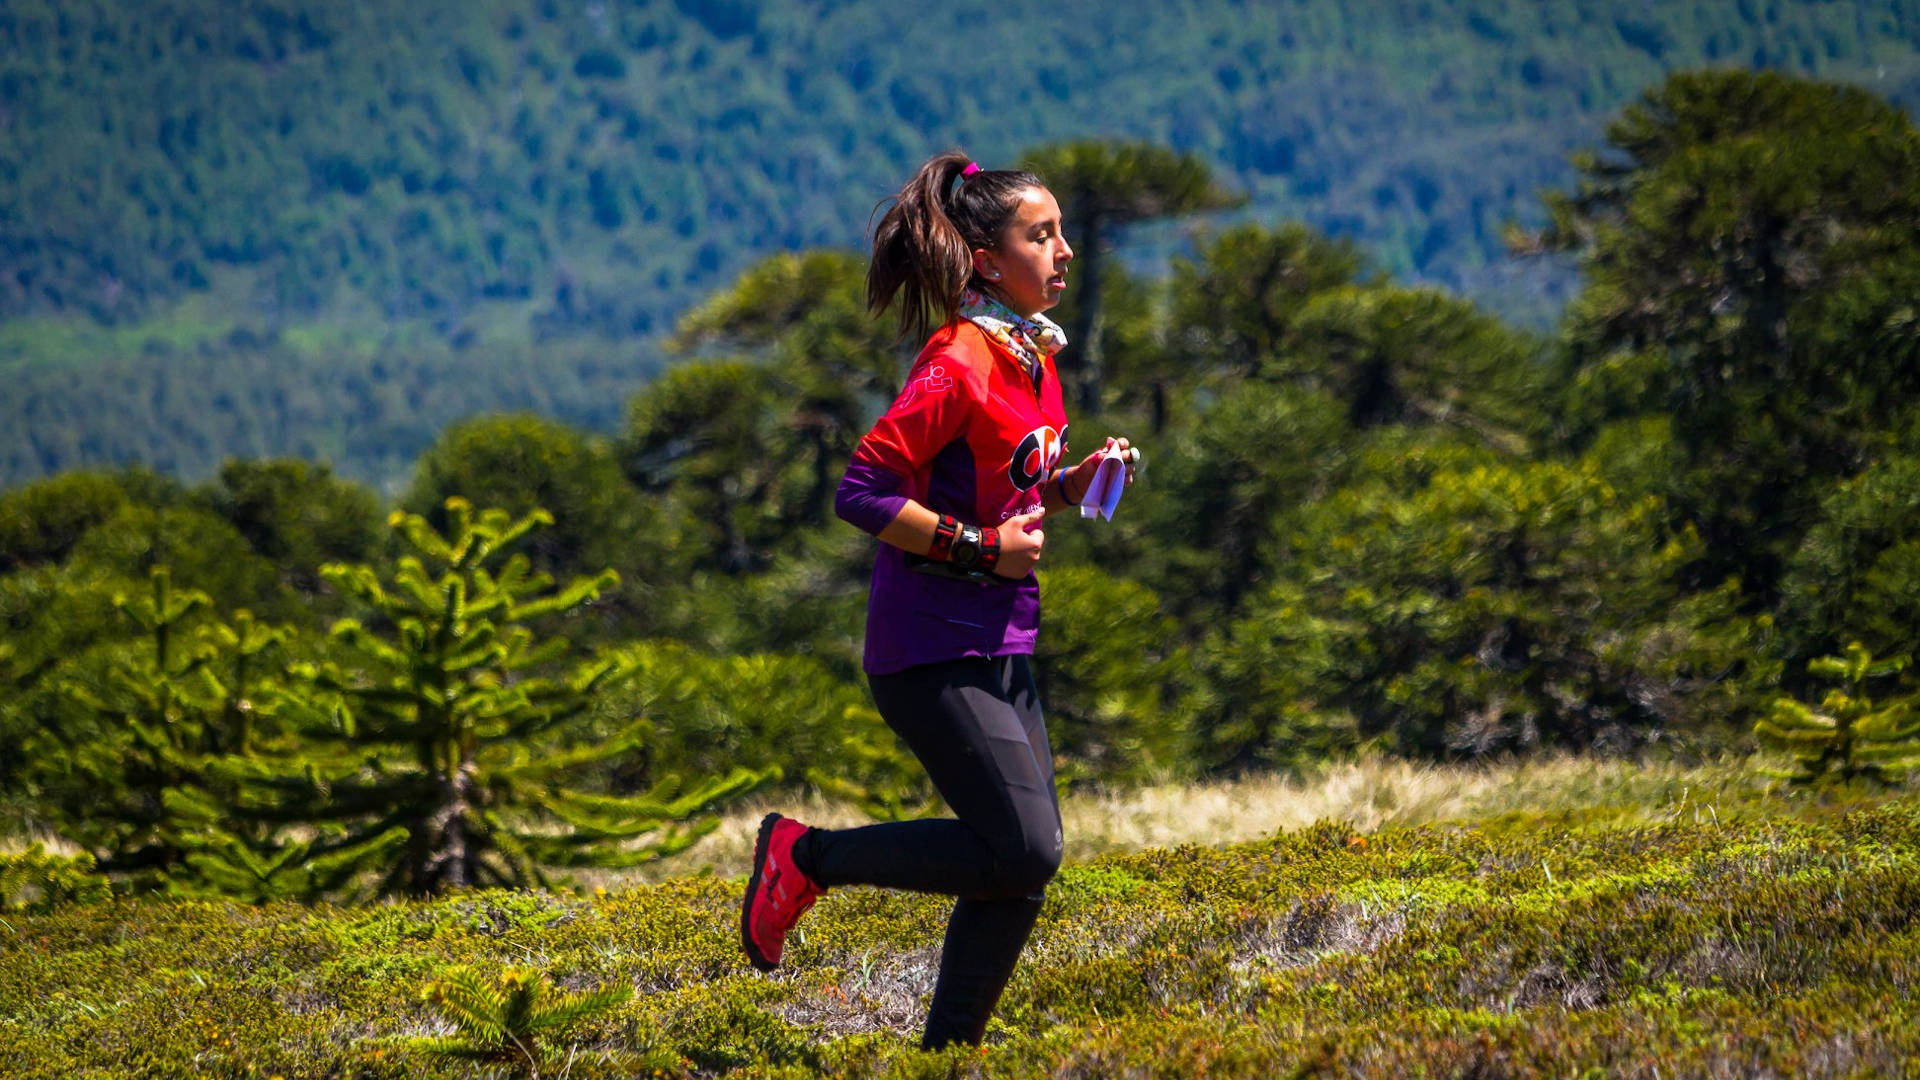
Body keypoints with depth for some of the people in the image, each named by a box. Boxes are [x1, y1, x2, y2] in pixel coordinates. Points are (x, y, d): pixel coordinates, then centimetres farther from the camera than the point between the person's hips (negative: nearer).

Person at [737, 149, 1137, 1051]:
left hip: (1001, 647, 9)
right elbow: (863, 493, -20)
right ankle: (807, 856, 2)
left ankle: (948, 1051, 15)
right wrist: (982, 547, -19)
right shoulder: (958, 366, -16)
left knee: (1024, 863, 6)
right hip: (934, 652, -9)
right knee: (1022, 851, -12)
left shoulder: (1035, 357, 12)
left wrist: (1068, 486, 5)